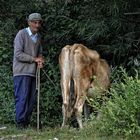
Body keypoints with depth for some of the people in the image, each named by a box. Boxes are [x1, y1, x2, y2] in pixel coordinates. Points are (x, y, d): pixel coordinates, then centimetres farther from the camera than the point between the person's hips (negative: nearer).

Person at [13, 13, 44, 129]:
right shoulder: (21, 34, -8)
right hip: (22, 71, -7)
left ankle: (27, 122, 13)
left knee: (31, 99, 6)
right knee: (22, 98, -8)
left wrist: (40, 61, -1)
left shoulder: (38, 36, 14)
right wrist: (34, 59, -13)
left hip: (33, 72, 7)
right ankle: (20, 123, -4)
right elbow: (18, 54, -15)